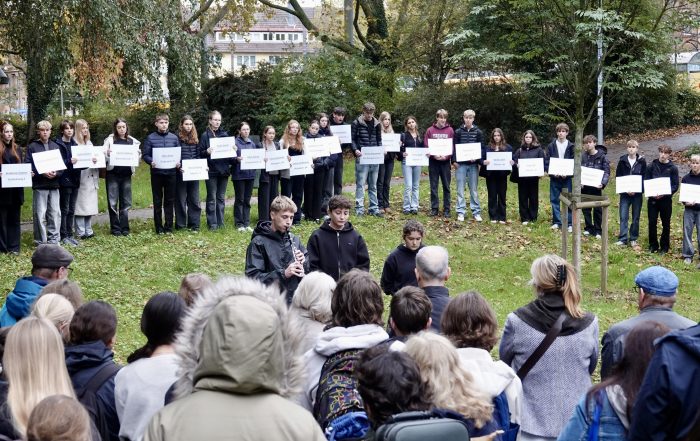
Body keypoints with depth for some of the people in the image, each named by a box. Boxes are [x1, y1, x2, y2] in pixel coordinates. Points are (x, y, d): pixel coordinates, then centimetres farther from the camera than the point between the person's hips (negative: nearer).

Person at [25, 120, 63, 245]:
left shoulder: (56, 146, 13)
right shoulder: (32, 147, 2)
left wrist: (56, 173, -11)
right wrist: (43, 173, -16)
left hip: (54, 185, 3)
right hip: (39, 185, -3)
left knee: (55, 213, 4)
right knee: (40, 214, -4)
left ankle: (53, 240, 13)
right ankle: (41, 242, 3)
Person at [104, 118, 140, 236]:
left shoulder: (132, 141, 8)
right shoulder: (110, 140, 0)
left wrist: (138, 154, -10)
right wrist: (107, 154, -23)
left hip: (126, 174, 3)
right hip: (113, 173, -2)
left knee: (125, 202, 6)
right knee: (113, 202, -1)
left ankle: (124, 228, 12)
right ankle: (115, 228, 6)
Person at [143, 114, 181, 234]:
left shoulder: (174, 137, 6)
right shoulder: (150, 138, 0)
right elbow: (145, 155, -1)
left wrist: (178, 162, -9)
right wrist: (151, 162, -20)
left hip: (171, 173, 2)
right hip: (156, 173, -2)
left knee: (169, 201, 6)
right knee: (157, 201, 5)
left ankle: (169, 226, 14)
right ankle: (159, 227, 12)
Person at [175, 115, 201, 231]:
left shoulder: (195, 139, 10)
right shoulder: (177, 138, -4)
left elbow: (198, 155, 14)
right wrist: (179, 167, -19)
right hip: (181, 173, -4)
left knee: (194, 199, 6)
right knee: (181, 199, 3)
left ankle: (194, 224, 11)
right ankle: (180, 224, 8)